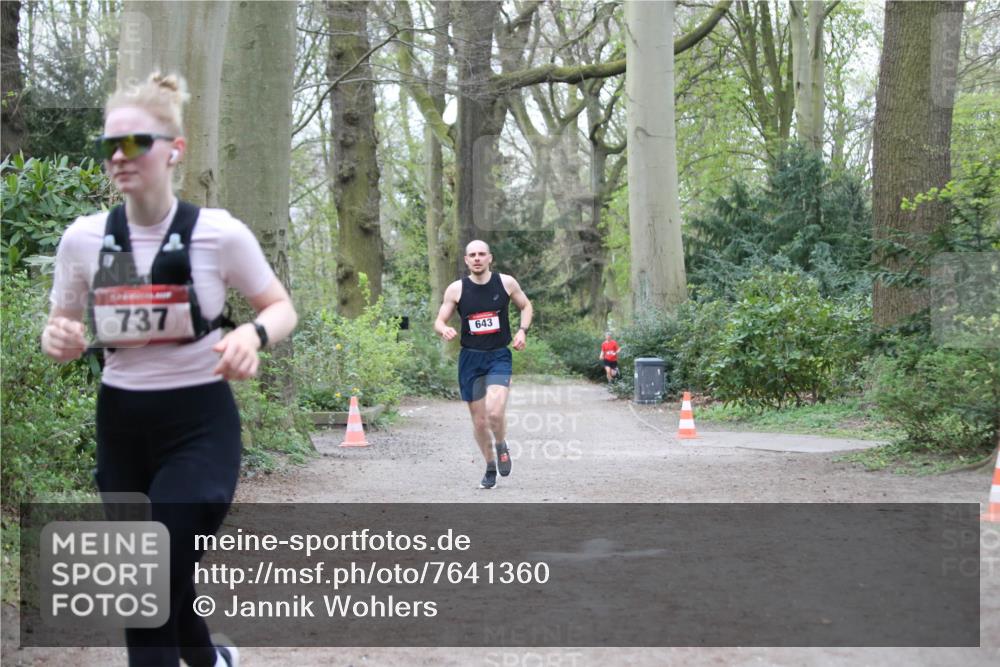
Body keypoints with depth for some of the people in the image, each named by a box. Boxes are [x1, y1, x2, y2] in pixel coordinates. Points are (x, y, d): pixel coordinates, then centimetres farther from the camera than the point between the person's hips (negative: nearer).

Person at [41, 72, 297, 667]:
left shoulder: (219, 233, -10)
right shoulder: (83, 238, -2)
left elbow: (282, 309, 1)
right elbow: (62, 327, 10)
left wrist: (253, 334, -22)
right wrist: (59, 340, -15)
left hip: (199, 422, -4)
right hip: (121, 423, 4)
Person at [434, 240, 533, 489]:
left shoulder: (506, 282, -2)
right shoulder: (456, 289, -2)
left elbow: (526, 306, 15)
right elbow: (439, 321, 4)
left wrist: (522, 330, -2)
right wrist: (444, 330, -19)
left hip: (499, 356, -2)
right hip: (470, 358, 2)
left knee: (495, 411, -24)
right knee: (479, 420, 7)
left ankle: (502, 447, 9)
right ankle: (490, 468, 29)